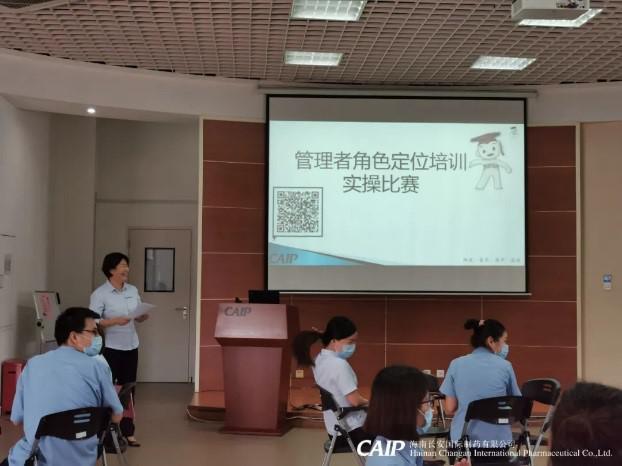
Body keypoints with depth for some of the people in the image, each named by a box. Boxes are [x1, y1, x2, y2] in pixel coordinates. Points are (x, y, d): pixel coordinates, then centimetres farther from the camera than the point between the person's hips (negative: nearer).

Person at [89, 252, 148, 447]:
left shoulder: (133, 290, 7)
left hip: (131, 347, 6)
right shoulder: (100, 294, -10)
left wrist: (144, 316, -8)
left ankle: (127, 432, 16)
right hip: (109, 348, -6)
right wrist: (115, 321, -26)